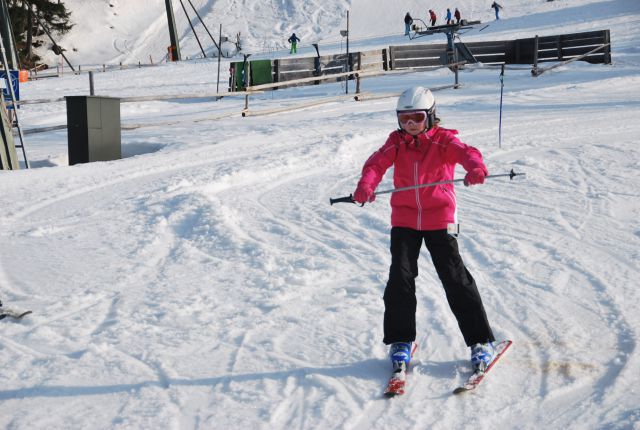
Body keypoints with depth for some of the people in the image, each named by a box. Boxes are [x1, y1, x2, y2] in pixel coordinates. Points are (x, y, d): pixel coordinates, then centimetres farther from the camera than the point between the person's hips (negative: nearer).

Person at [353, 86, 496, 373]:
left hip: (438, 220, -2)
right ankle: (400, 341, 12)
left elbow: (465, 152, -23)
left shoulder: (443, 140, -3)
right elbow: (377, 163, -13)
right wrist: (366, 185, -35)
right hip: (404, 221, 2)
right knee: (400, 277, -5)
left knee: (455, 278, -2)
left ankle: (480, 341, 8)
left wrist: (475, 167, -48)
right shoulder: (396, 142, 4)